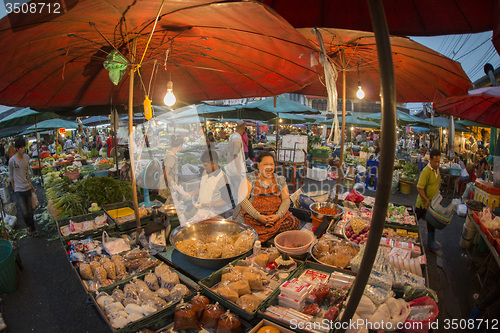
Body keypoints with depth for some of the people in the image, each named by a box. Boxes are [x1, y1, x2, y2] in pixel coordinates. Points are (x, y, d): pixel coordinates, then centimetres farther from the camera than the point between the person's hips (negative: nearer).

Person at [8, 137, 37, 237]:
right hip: (18, 190, -4)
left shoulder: (26, 157, 0)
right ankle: (29, 226, 21)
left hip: (27, 188, 4)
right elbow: (10, 175, 1)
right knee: (25, 212, -6)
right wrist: (14, 187, 5)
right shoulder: (12, 160, -13)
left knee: (30, 210, 13)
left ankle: (32, 229, 28)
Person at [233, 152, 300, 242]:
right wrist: (258, 216, -19)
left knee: (294, 223, -20)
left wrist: (278, 215, -12)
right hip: (252, 215, -3)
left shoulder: (280, 180, 10)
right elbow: (242, 199, -10)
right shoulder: (249, 179, -1)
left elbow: (286, 200, 7)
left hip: (275, 215, 4)